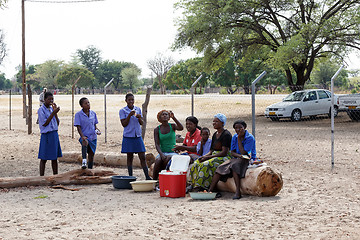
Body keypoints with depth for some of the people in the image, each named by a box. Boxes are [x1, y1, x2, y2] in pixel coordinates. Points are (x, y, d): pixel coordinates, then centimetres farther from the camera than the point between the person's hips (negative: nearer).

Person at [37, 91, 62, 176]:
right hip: (46, 135, -6)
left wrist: (55, 112, -5)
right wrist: (53, 113, -17)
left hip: (55, 134, 6)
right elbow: (44, 123, -15)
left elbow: (57, 123, 7)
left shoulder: (52, 109, 11)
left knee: (54, 158, 10)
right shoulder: (41, 110, -8)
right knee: (44, 159, -1)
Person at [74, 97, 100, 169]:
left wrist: (97, 130, -5)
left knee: (91, 155, 8)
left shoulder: (93, 113, 8)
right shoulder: (78, 114, -5)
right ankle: (84, 160, -44)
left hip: (93, 137, 5)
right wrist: (82, 136, -23)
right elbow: (78, 127, -10)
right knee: (85, 142, -40)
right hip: (85, 137, -5)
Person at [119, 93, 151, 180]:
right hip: (128, 136, -3)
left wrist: (139, 118, -12)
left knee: (142, 157, -1)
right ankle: (130, 177, 9)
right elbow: (124, 124, -7)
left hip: (138, 136, 3)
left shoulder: (138, 109, 9)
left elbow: (141, 123, 9)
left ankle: (147, 177, -2)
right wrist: (129, 115, -19)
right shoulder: (123, 111, -2)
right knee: (130, 157, 3)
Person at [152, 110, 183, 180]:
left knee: (167, 159, -34)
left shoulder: (172, 126, 4)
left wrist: (173, 117, -28)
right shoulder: (157, 129, 6)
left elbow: (181, 128, -20)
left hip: (173, 152, -1)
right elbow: (157, 144, -2)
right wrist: (161, 154, -19)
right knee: (158, 161, -31)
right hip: (162, 152, 1)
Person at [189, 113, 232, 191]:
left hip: (223, 158, -8)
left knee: (205, 165, -32)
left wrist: (208, 157, -19)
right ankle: (194, 185, -19)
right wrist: (204, 156, -5)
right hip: (214, 156, 8)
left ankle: (201, 187, -27)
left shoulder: (226, 134, -10)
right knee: (196, 163, -15)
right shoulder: (215, 134, 17)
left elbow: (224, 152, -18)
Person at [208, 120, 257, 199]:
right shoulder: (234, 137, 9)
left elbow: (243, 153, -16)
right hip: (237, 159, 6)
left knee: (234, 165, -36)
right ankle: (210, 190, -19)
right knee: (221, 167, -17)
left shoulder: (250, 138, -10)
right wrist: (239, 155, -16)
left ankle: (237, 192, -41)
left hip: (248, 160, -6)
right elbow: (232, 152, 6)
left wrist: (239, 139, -14)